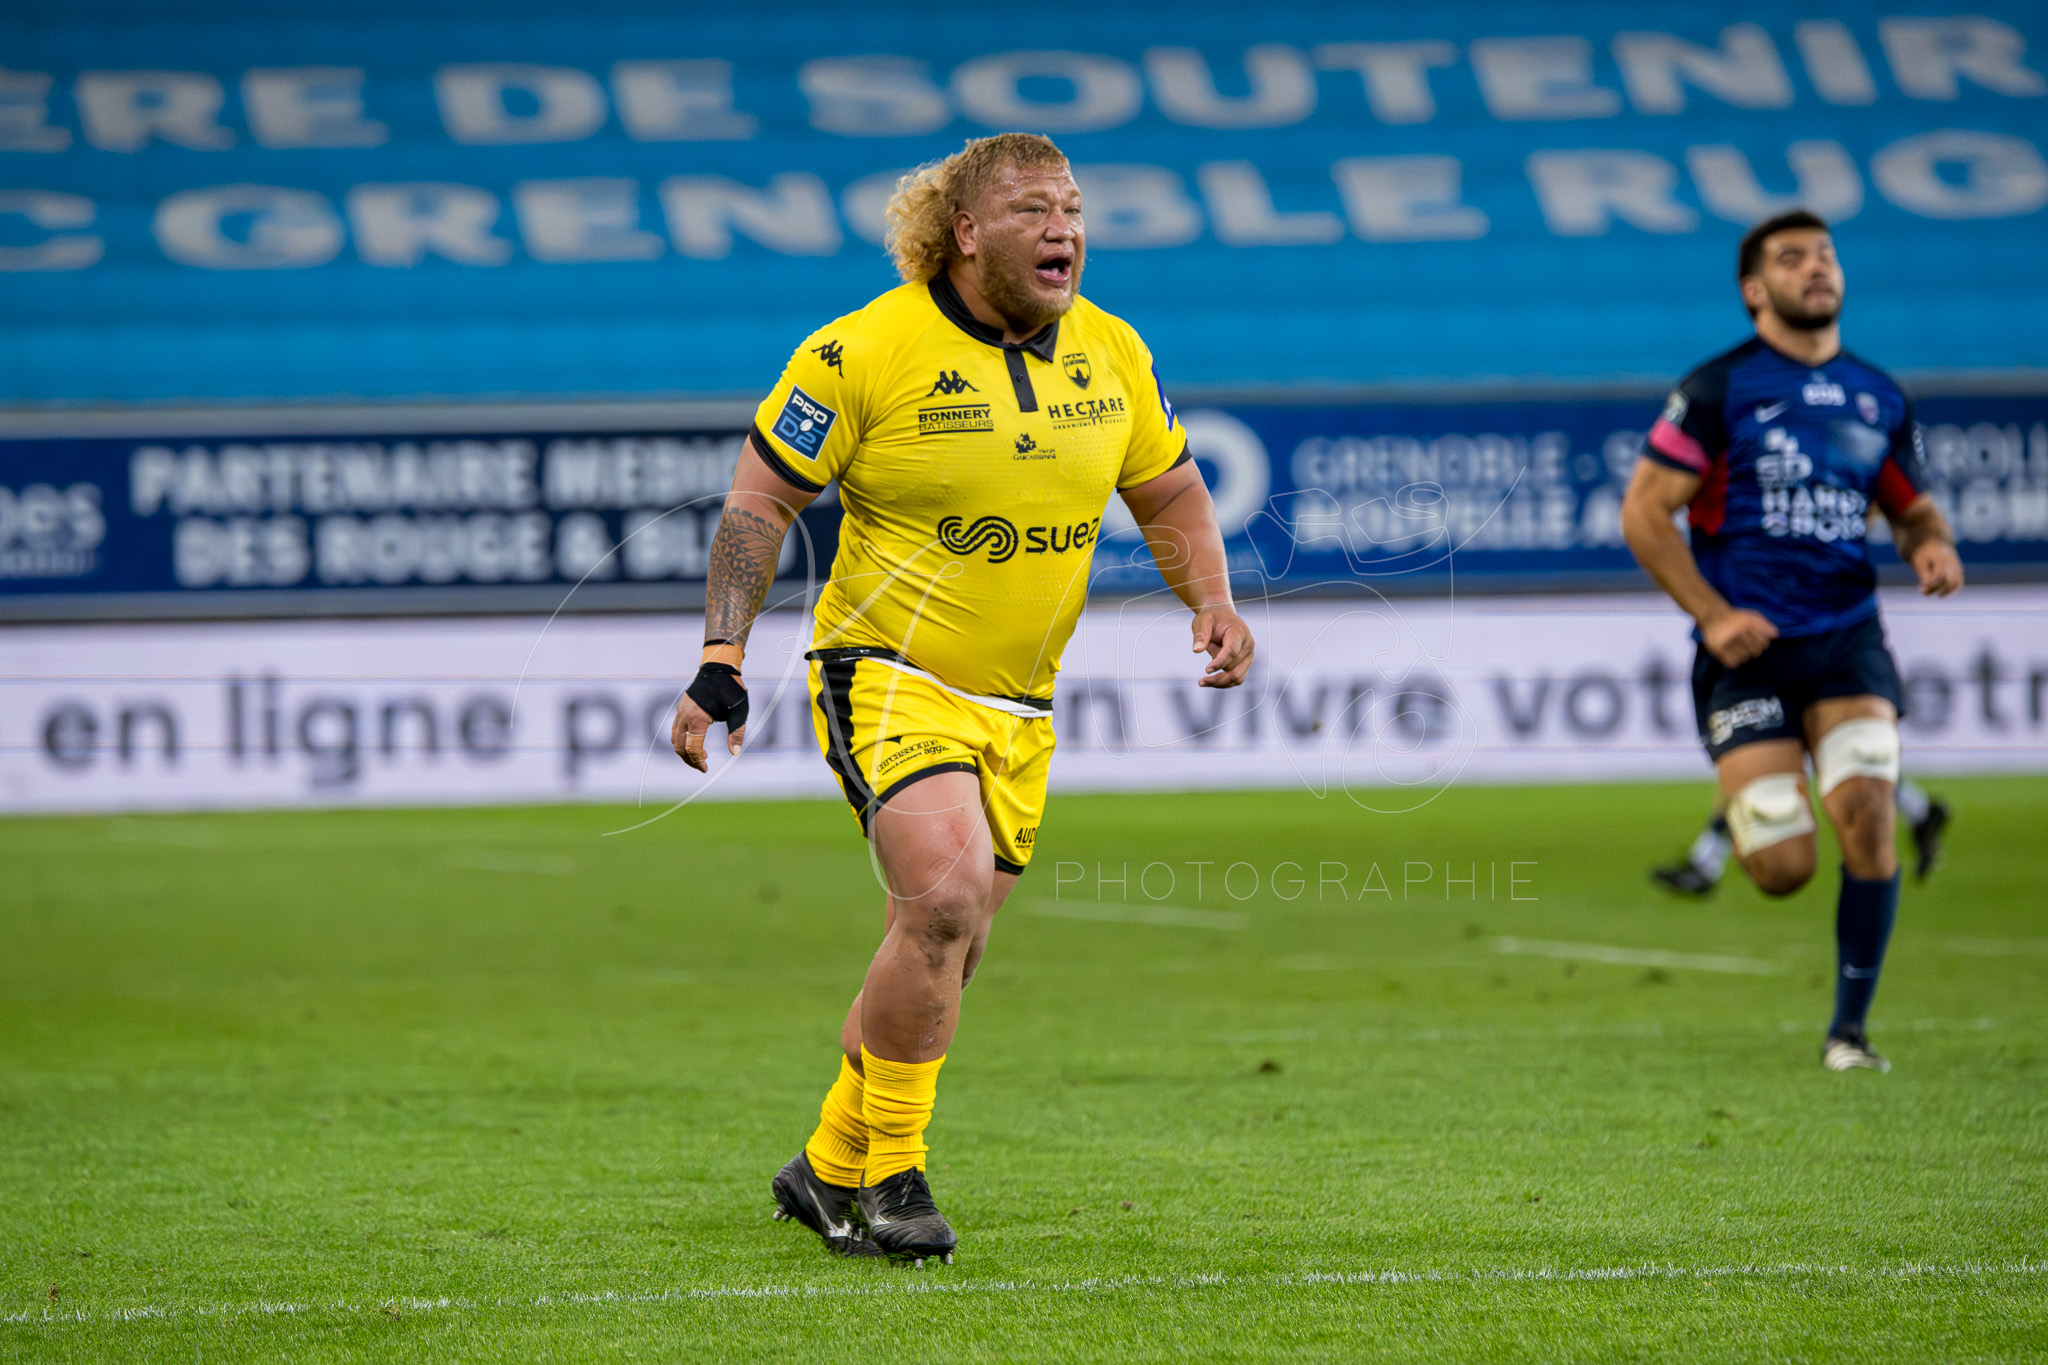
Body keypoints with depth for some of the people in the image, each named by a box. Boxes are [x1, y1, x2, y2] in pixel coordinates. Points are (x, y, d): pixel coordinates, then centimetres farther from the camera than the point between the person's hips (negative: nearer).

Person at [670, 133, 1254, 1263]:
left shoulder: (1111, 353, 3)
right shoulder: (864, 351, -12)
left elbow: (1169, 494, 17)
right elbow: (758, 501, -6)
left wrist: (1212, 604, -1)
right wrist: (722, 660, -13)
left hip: (1017, 709, 6)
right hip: (889, 677, -6)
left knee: (940, 954, 9)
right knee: (946, 898, -25)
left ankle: (829, 1169, 30)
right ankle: (888, 1182, -12)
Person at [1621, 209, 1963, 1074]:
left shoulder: (1878, 397, 12)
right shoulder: (1719, 389, -2)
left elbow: (1912, 507, 24)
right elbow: (1644, 509, -3)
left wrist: (1931, 545, -1)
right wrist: (1713, 614, -13)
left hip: (1848, 637, 3)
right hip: (1748, 647, -3)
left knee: (1866, 817, -18)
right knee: (1784, 870, -12)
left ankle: (1849, 1029, -3)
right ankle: (1740, 823, 29)